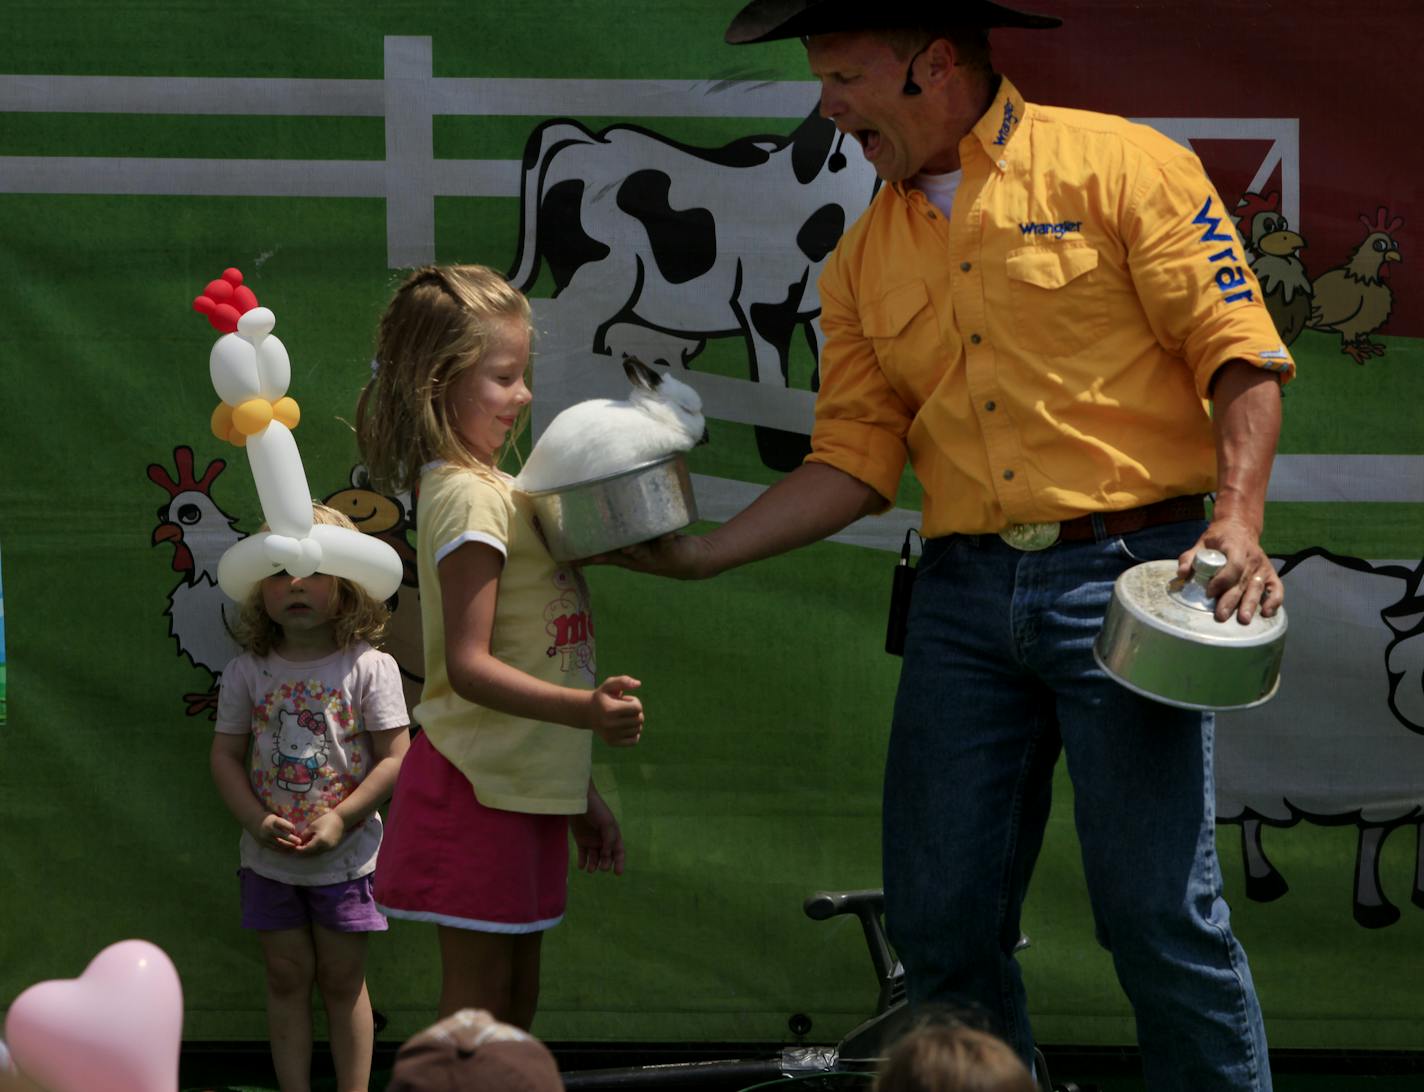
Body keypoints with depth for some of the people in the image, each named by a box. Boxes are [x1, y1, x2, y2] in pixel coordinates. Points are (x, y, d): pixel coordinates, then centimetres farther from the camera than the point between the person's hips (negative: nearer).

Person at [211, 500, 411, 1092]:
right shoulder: (247, 672, -1)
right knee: (287, 977, 8)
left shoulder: (369, 667, -9)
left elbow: (394, 758, -11)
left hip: (345, 858, -2)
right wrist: (260, 822, -14)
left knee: (342, 979, 6)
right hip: (269, 859, 2)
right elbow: (226, 757, 0)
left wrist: (340, 820, -19)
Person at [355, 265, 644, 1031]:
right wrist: (583, 709, -38)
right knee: (478, 1002, -7)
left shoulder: (493, 491, 15)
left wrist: (580, 793, 21)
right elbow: (469, 665, -25)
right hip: (480, 788, -10)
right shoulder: (466, 496, -16)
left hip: (529, 784, 10)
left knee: (516, 998, 13)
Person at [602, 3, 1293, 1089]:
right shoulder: (864, 261, 15)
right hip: (965, 593, 6)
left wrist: (1238, 517, -18)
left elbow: (1241, 356, -5)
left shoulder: (1119, 166, -2)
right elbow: (854, 460, 14)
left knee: (1158, 913, -8)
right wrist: (702, 553, 5)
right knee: (940, 920, 4)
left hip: (1126, 575, -5)